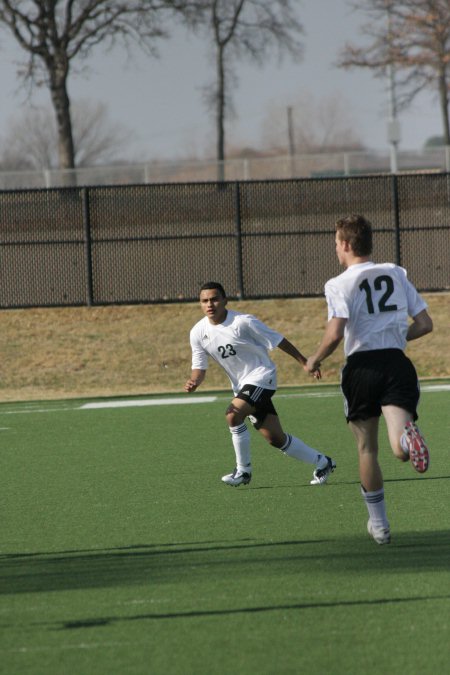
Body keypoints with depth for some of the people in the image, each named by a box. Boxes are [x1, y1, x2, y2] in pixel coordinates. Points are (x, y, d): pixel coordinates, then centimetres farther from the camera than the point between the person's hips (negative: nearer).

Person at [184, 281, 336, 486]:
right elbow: (199, 366, 3)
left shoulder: (242, 322, -18)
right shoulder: (198, 333, -2)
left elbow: (277, 340, -10)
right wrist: (193, 382, -19)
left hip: (261, 376, -6)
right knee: (274, 438, 5)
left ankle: (243, 470, -10)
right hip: (241, 386, 6)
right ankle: (321, 462, 22)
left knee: (233, 415, -27)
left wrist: (304, 362, -8)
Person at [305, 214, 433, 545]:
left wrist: (314, 361, 5)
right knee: (401, 449, -12)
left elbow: (335, 334, -13)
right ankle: (408, 435, -51)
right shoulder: (397, 273, 13)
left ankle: (379, 524, 22)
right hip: (397, 363, 2)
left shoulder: (340, 284, -1)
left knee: (367, 449, 15)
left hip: (361, 366, -2)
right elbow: (425, 324, 13)